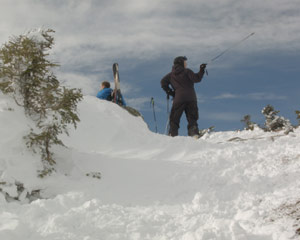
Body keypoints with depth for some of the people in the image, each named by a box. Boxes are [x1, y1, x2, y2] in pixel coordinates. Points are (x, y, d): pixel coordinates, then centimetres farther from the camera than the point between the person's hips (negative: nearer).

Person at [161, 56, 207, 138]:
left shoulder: (171, 75, 14)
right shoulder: (187, 71, 3)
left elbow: (163, 82, 8)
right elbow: (196, 79, -6)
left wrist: (170, 92, 11)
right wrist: (201, 70, 2)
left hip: (178, 99, 1)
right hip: (191, 98, -1)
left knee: (174, 119, 5)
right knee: (192, 118, 4)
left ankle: (173, 134, -6)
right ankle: (194, 133, -11)